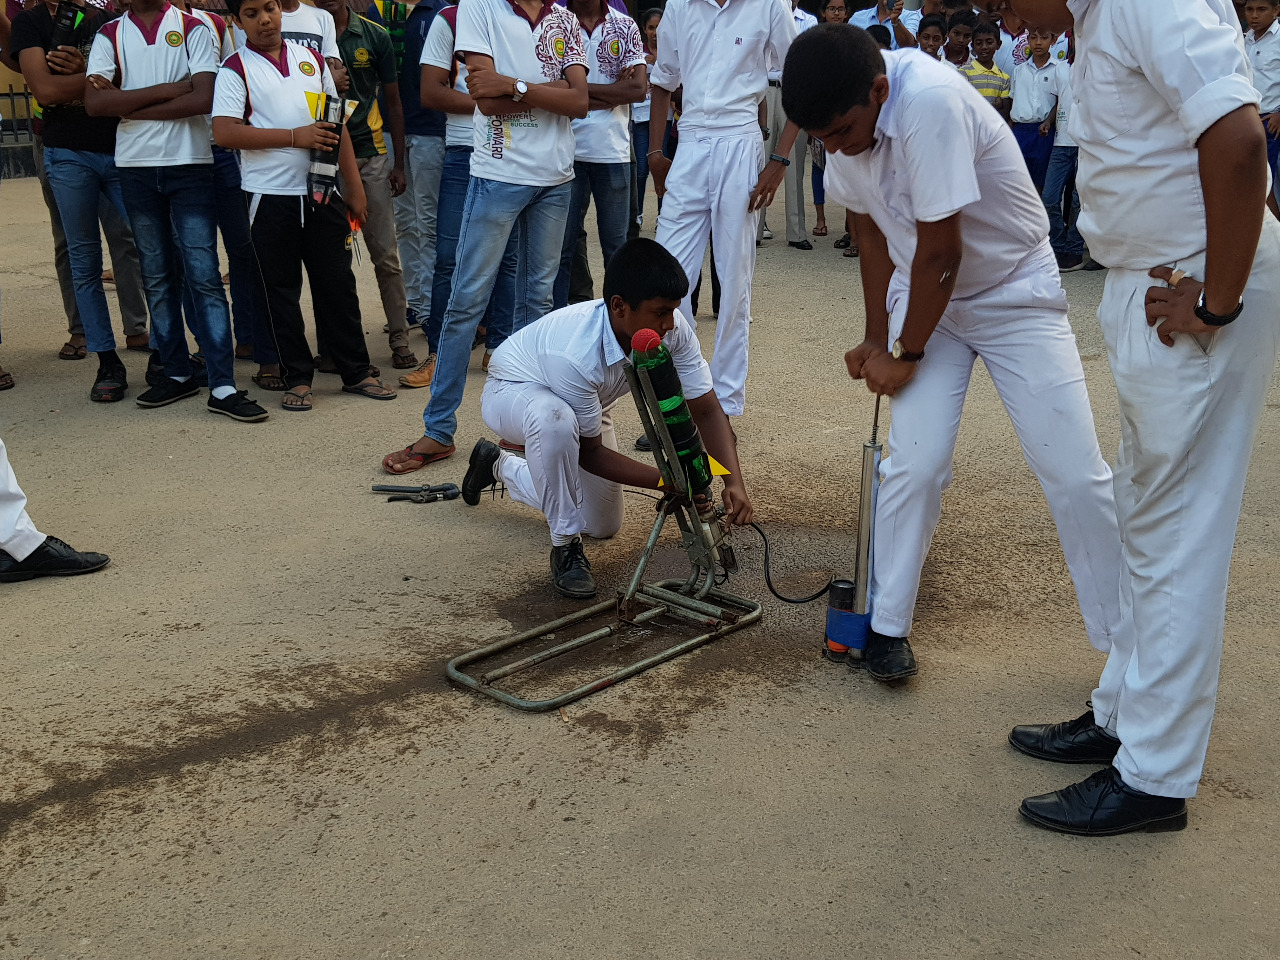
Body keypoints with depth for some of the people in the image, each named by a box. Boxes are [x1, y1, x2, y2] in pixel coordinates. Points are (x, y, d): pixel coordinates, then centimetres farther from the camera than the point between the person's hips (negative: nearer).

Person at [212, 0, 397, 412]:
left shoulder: (311, 58, 12)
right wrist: (296, 137, -16)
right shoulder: (236, 69, -2)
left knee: (338, 283, 7)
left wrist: (354, 186, 10)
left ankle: (355, 371, 17)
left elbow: (337, 123, 15)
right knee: (282, 289, 5)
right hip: (271, 196, -3)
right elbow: (225, 132, -13)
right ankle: (297, 378, 14)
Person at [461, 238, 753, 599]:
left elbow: (707, 409, -20)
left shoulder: (673, 329, -28)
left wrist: (734, 481, -34)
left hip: (585, 404, 7)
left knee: (602, 525, 11)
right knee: (556, 419, -44)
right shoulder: (577, 354, -43)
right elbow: (590, 453, -30)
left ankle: (500, 465, 33)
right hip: (513, 390, -6)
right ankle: (565, 546, -22)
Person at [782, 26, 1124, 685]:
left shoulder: (931, 101, -33)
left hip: (1016, 293, -4)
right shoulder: (842, 120, -9)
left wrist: (907, 354, -15)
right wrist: (876, 339, 5)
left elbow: (940, 251, -28)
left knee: (1075, 474, -6)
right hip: (923, 296, 5)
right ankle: (887, 626, 10)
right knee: (915, 464, -7)